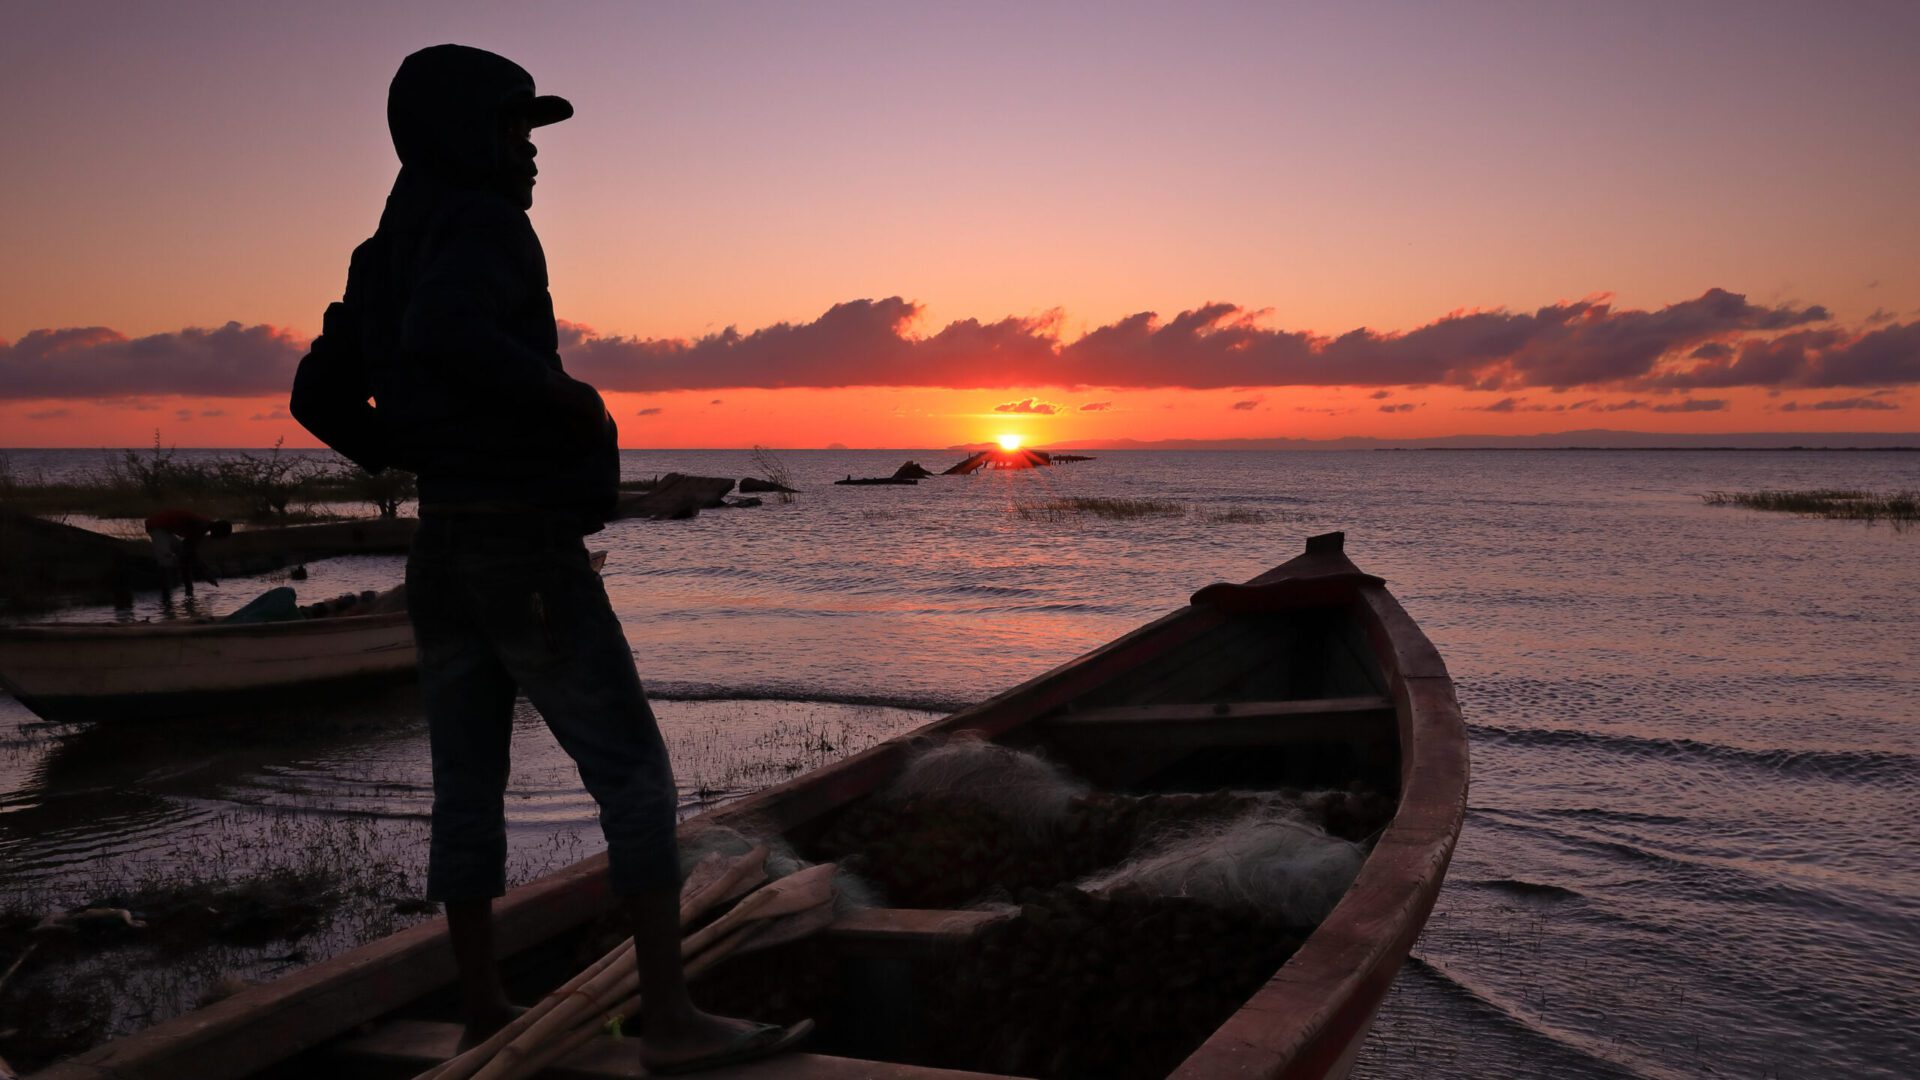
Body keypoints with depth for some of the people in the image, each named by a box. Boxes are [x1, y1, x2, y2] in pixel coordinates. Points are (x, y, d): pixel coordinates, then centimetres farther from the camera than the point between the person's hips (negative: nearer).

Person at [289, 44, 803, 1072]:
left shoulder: (391, 258, 16)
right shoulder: (482, 226, -12)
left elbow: (318, 397, 20)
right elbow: (444, 336, -34)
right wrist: (565, 392, -19)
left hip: (445, 551, 9)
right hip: (529, 554, -9)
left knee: (468, 791, 10)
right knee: (635, 775, -6)